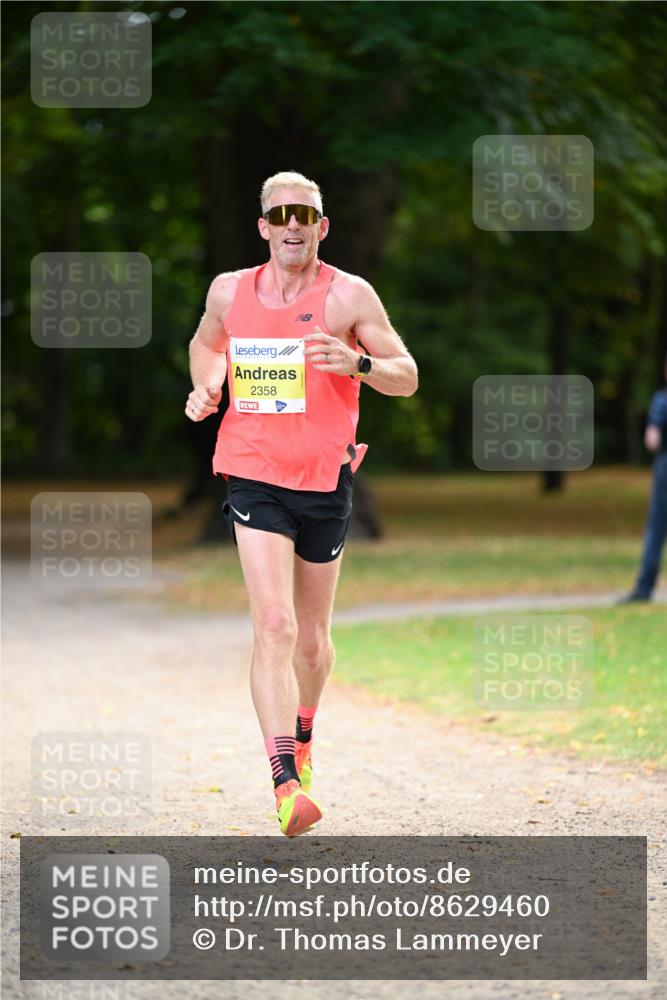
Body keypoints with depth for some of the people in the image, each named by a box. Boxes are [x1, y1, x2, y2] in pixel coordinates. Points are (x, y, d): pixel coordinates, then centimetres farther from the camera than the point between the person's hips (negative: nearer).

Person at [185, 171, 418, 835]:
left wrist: (358, 363, -21)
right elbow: (206, 343, 26)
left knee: (312, 639, 13)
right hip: (254, 477, 0)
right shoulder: (229, 291, 5)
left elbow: (406, 377, -1)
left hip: (325, 480, 0)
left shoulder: (349, 295, -3)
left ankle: (301, 740, 43)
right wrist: (204, 388, 6)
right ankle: (286, 786, -25)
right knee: (274, 626, -17)